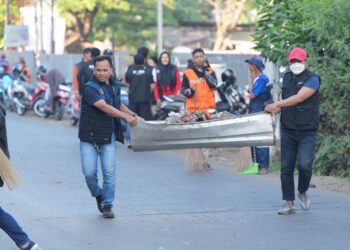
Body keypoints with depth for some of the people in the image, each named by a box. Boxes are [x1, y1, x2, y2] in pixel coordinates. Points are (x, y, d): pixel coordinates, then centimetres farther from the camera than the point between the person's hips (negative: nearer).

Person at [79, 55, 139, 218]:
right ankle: (98, 196, 22)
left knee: (109, 172, -5)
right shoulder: (90, 88, -14)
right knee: (89, 172, -5)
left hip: (108, 137, 4)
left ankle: (107, 205, 6)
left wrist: (133, 115, 15)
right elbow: (104, 107, -26)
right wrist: (126, 117, -30)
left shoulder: (114, 86, 9)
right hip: (89, 136, -4)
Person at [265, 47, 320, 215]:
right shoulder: (286, 77, 12)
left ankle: (303, 192, 13)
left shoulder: (312, 79, -8)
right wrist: (273, 110, 1)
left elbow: (299, 98, -21)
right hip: (287, 130, 5)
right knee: (286, 167, 2)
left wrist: (277, 104, -27)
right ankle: (289, 203, 9)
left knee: (304, 164, -15)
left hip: (307, 131, -5)